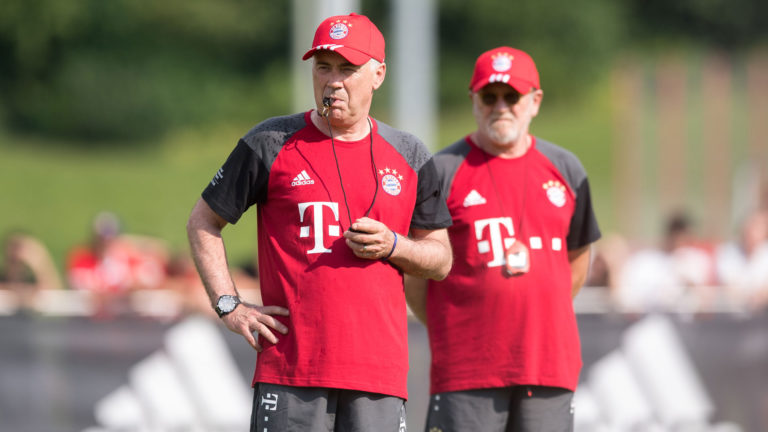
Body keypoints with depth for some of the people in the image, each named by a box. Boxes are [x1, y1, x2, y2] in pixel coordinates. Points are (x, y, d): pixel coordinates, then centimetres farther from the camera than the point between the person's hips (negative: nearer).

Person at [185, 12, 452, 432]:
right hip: (290, 366, -2)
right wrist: (228, 305, 0)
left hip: (379, 374, 2)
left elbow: (441, 260, 17)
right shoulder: (270, 145, 4)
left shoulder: (409, 157, 12)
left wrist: (392, 246, -5)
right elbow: (203, 222, 11)